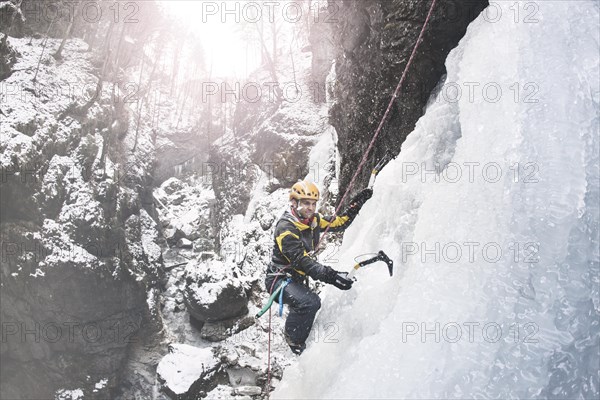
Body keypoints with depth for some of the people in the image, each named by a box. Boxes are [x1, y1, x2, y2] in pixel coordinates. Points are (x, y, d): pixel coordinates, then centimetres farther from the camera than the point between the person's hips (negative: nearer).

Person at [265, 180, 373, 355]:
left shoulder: (313, 220, 0)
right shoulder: (285, 227, -25)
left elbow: (339, 223, 14)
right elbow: (300, 260, -35)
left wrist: (356, 205, 0)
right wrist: (331, 275, -43)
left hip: (297, 279, 9)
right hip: (279, 279, -9)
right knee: (309, 302, -31)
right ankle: (294, 340, -7)